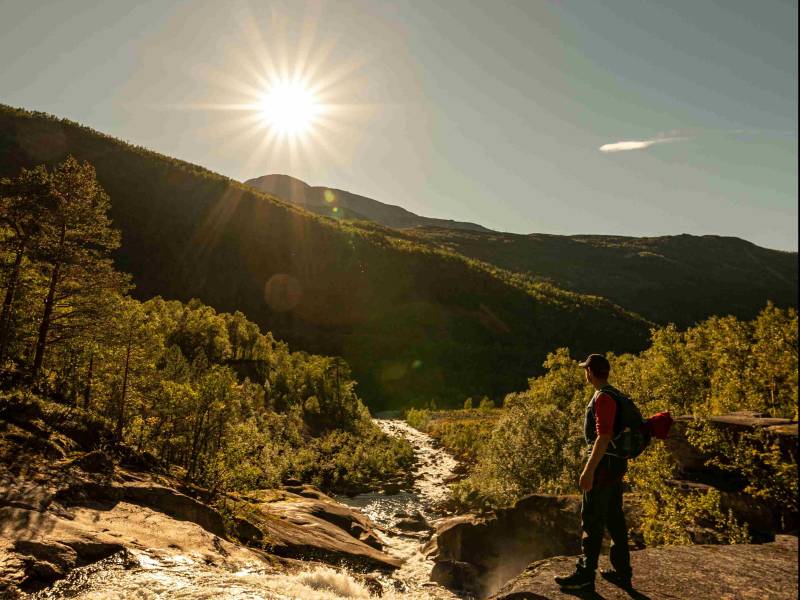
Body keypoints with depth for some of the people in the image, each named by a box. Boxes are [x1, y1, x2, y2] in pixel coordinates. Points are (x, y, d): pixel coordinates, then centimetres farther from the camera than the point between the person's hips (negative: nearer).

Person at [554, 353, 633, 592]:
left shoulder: (603, 397, -19)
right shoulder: (614, 394, 12)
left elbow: (604, 436, -26)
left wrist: (589, 470, -25)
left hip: (604, 464, -10)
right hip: (616, 464, 10)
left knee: (592, 521, -2)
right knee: (615, 518, 16)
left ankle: (585, 575, 7)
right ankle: (622, 572, 24)